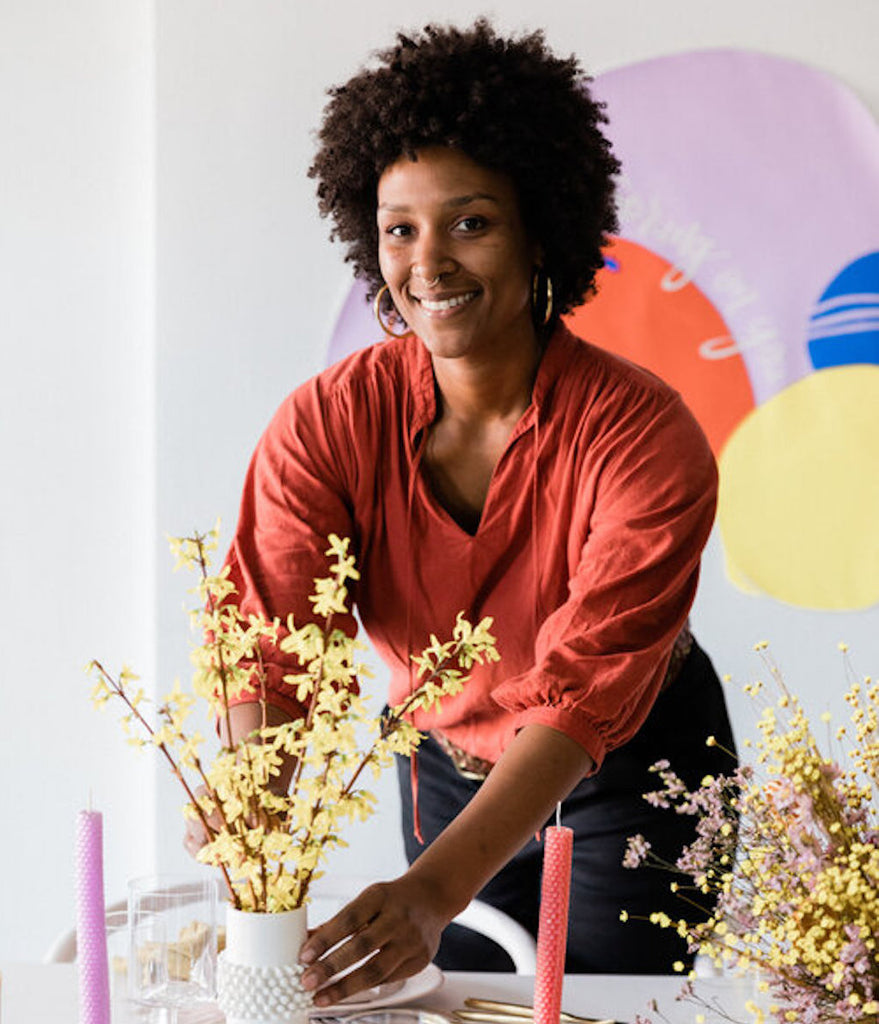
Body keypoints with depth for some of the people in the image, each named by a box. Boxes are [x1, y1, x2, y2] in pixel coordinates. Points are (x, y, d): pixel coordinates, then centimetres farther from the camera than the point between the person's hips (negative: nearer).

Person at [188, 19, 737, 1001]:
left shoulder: (646, 438, -29)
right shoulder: (327, 423, -19)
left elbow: (585, 690, -37)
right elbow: (267, 643, -28)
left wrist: (432, 893, -49)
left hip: (634, 772, -3)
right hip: (449, 766, 3)